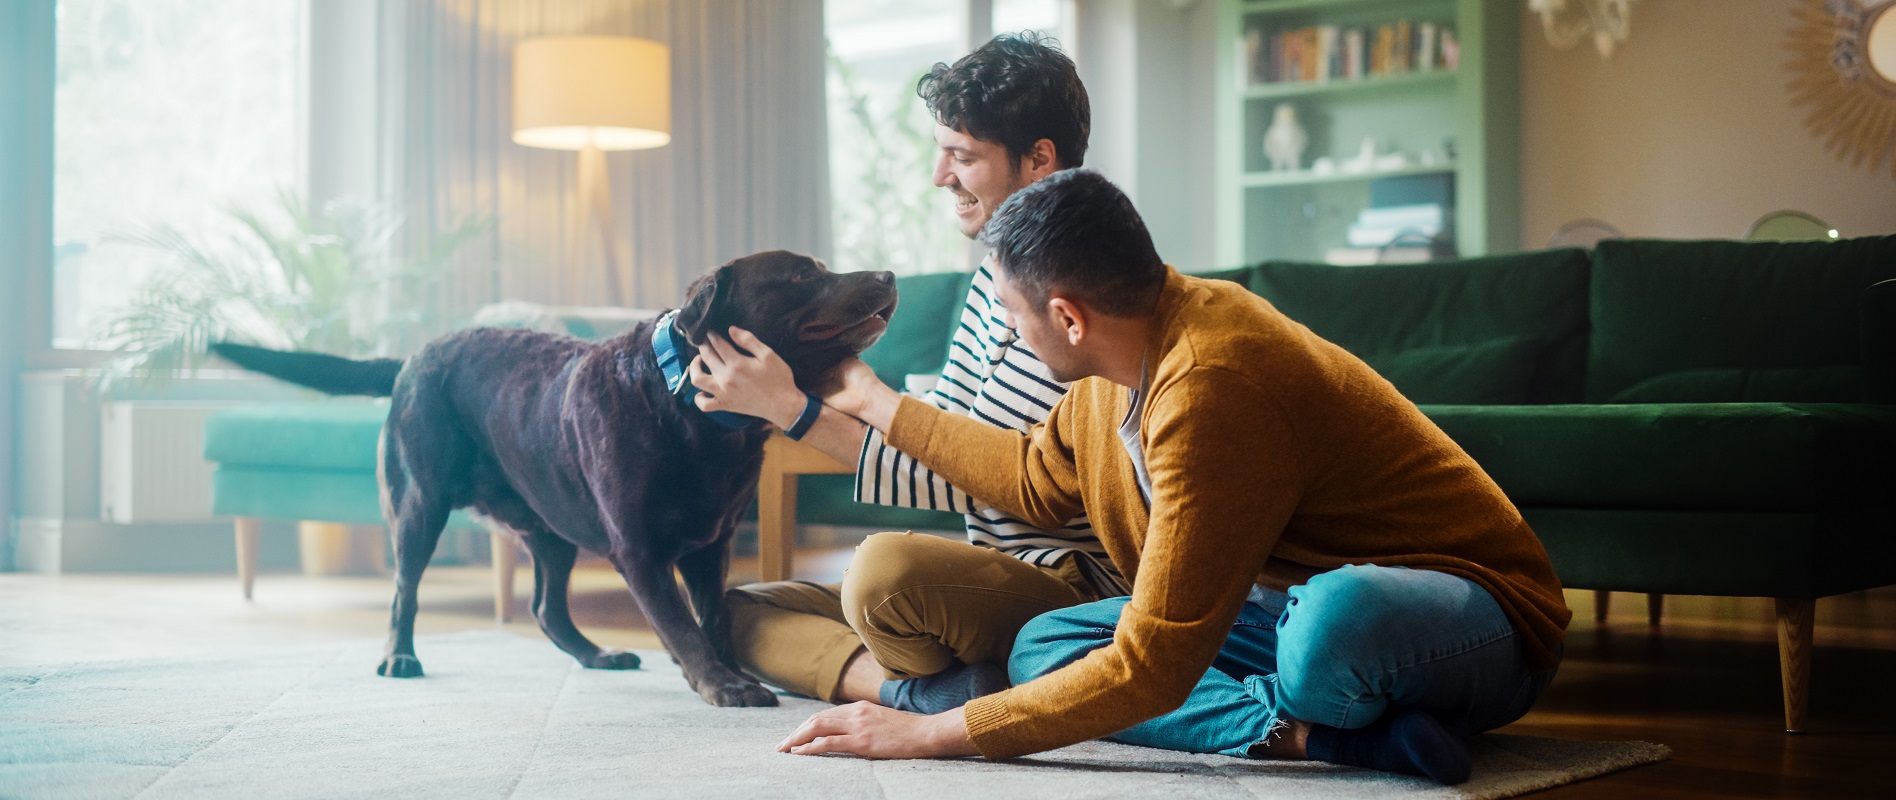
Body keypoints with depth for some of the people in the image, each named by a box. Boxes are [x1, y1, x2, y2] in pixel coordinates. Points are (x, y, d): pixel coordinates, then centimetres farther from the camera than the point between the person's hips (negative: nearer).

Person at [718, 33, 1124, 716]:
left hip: (1072, 589, -10)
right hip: (1000, 580, 10)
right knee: (742, 612, 6)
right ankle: (923, 688, -14)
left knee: (886, 569, -39)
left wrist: (802, 411, -18)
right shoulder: (994, 279, 13)